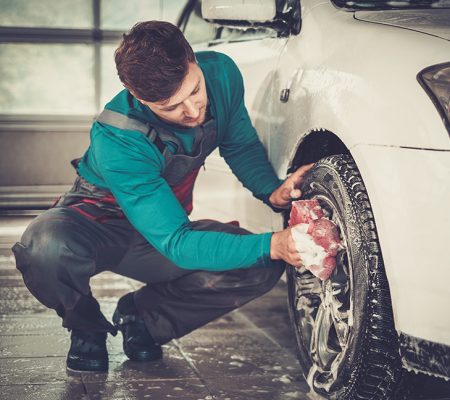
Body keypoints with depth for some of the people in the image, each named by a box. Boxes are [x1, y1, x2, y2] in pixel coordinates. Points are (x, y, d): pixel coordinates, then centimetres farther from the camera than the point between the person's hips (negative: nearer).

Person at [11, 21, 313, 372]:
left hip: (168, 223, 5)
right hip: (98, 219, -4)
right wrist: (273, 245, -49)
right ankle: (87, 327, -4)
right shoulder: (117, 144, -36)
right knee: (47, 246, -40)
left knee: (261, 269, -21)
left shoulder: (221, 73, -20)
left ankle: (141, 314, 2)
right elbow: (177, 244, -38)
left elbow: (241, 145, 0)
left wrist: (272, 191, -22)